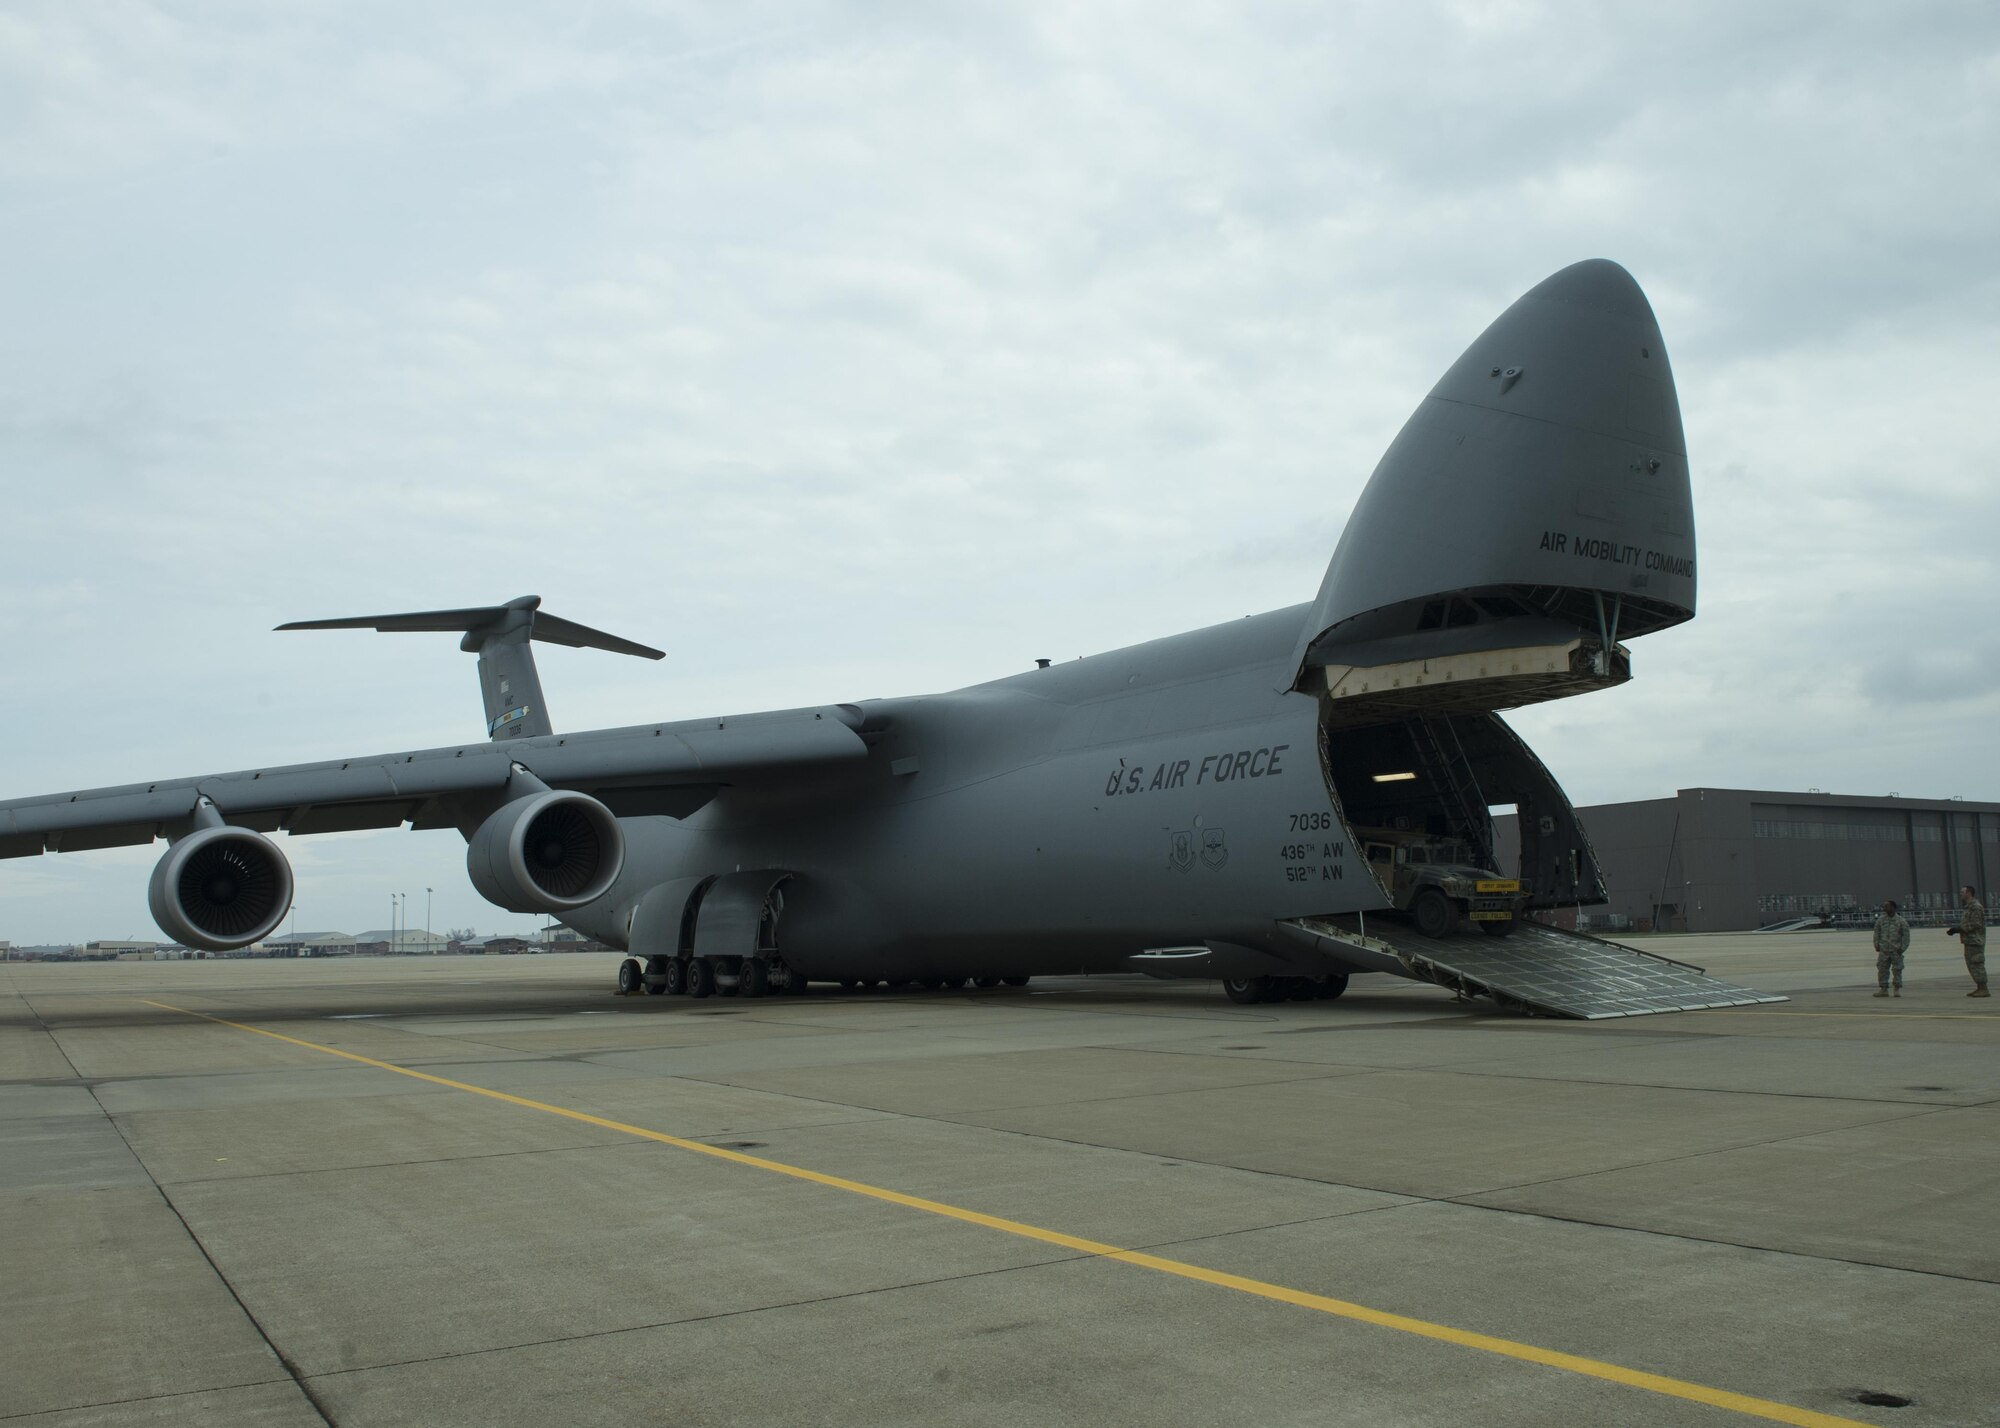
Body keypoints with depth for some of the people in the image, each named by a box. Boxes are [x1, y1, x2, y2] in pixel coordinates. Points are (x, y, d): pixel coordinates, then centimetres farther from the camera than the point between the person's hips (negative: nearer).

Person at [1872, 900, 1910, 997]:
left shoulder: (1901, 921, -2)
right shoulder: (1880, 920, 6)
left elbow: (1906, 936, 0)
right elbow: (1877, 933, 13)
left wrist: (1902, 948, -6)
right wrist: (1877, 945, 5)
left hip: (1896, 950, -3)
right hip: (1884, 950, 3)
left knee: (1897, 970, 0)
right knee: (1882, 969, 0)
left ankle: (1897, 989, 10)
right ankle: (1883, 989, 6)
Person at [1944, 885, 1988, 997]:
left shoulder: (1976, 906, -14)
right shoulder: (1967, 906, 18)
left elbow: (1975, 924, -20)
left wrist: (1958, 929, -19)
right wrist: (1955, 929, 9)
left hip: (1975, 941, -10)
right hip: (1969, 941, 10)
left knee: (1976, 964, -10)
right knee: (1971, 964, 12)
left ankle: (1983, 989, -9)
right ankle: (1979, 988, 17)